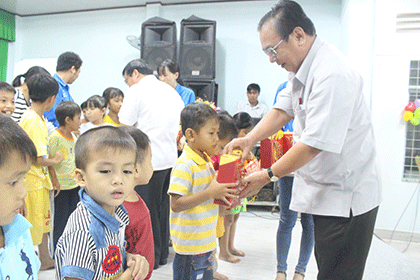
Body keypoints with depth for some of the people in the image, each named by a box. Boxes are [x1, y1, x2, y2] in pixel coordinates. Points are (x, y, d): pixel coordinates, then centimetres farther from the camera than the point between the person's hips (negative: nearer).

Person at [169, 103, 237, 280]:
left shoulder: (206, 160, 9)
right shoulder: (184, 166, -20)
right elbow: (176, 204, -25)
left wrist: (222, 192, 1)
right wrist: (210, 193, -27)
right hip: (190, 244, -9)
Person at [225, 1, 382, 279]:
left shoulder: (332, 75, -26)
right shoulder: (303, 68, 6)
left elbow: (314, 144, -27)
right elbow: (282, 110, 10)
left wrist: (267, 176, -19)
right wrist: (250, 139, -6)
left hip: (346, 197, -9)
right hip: (326, 192, 9)